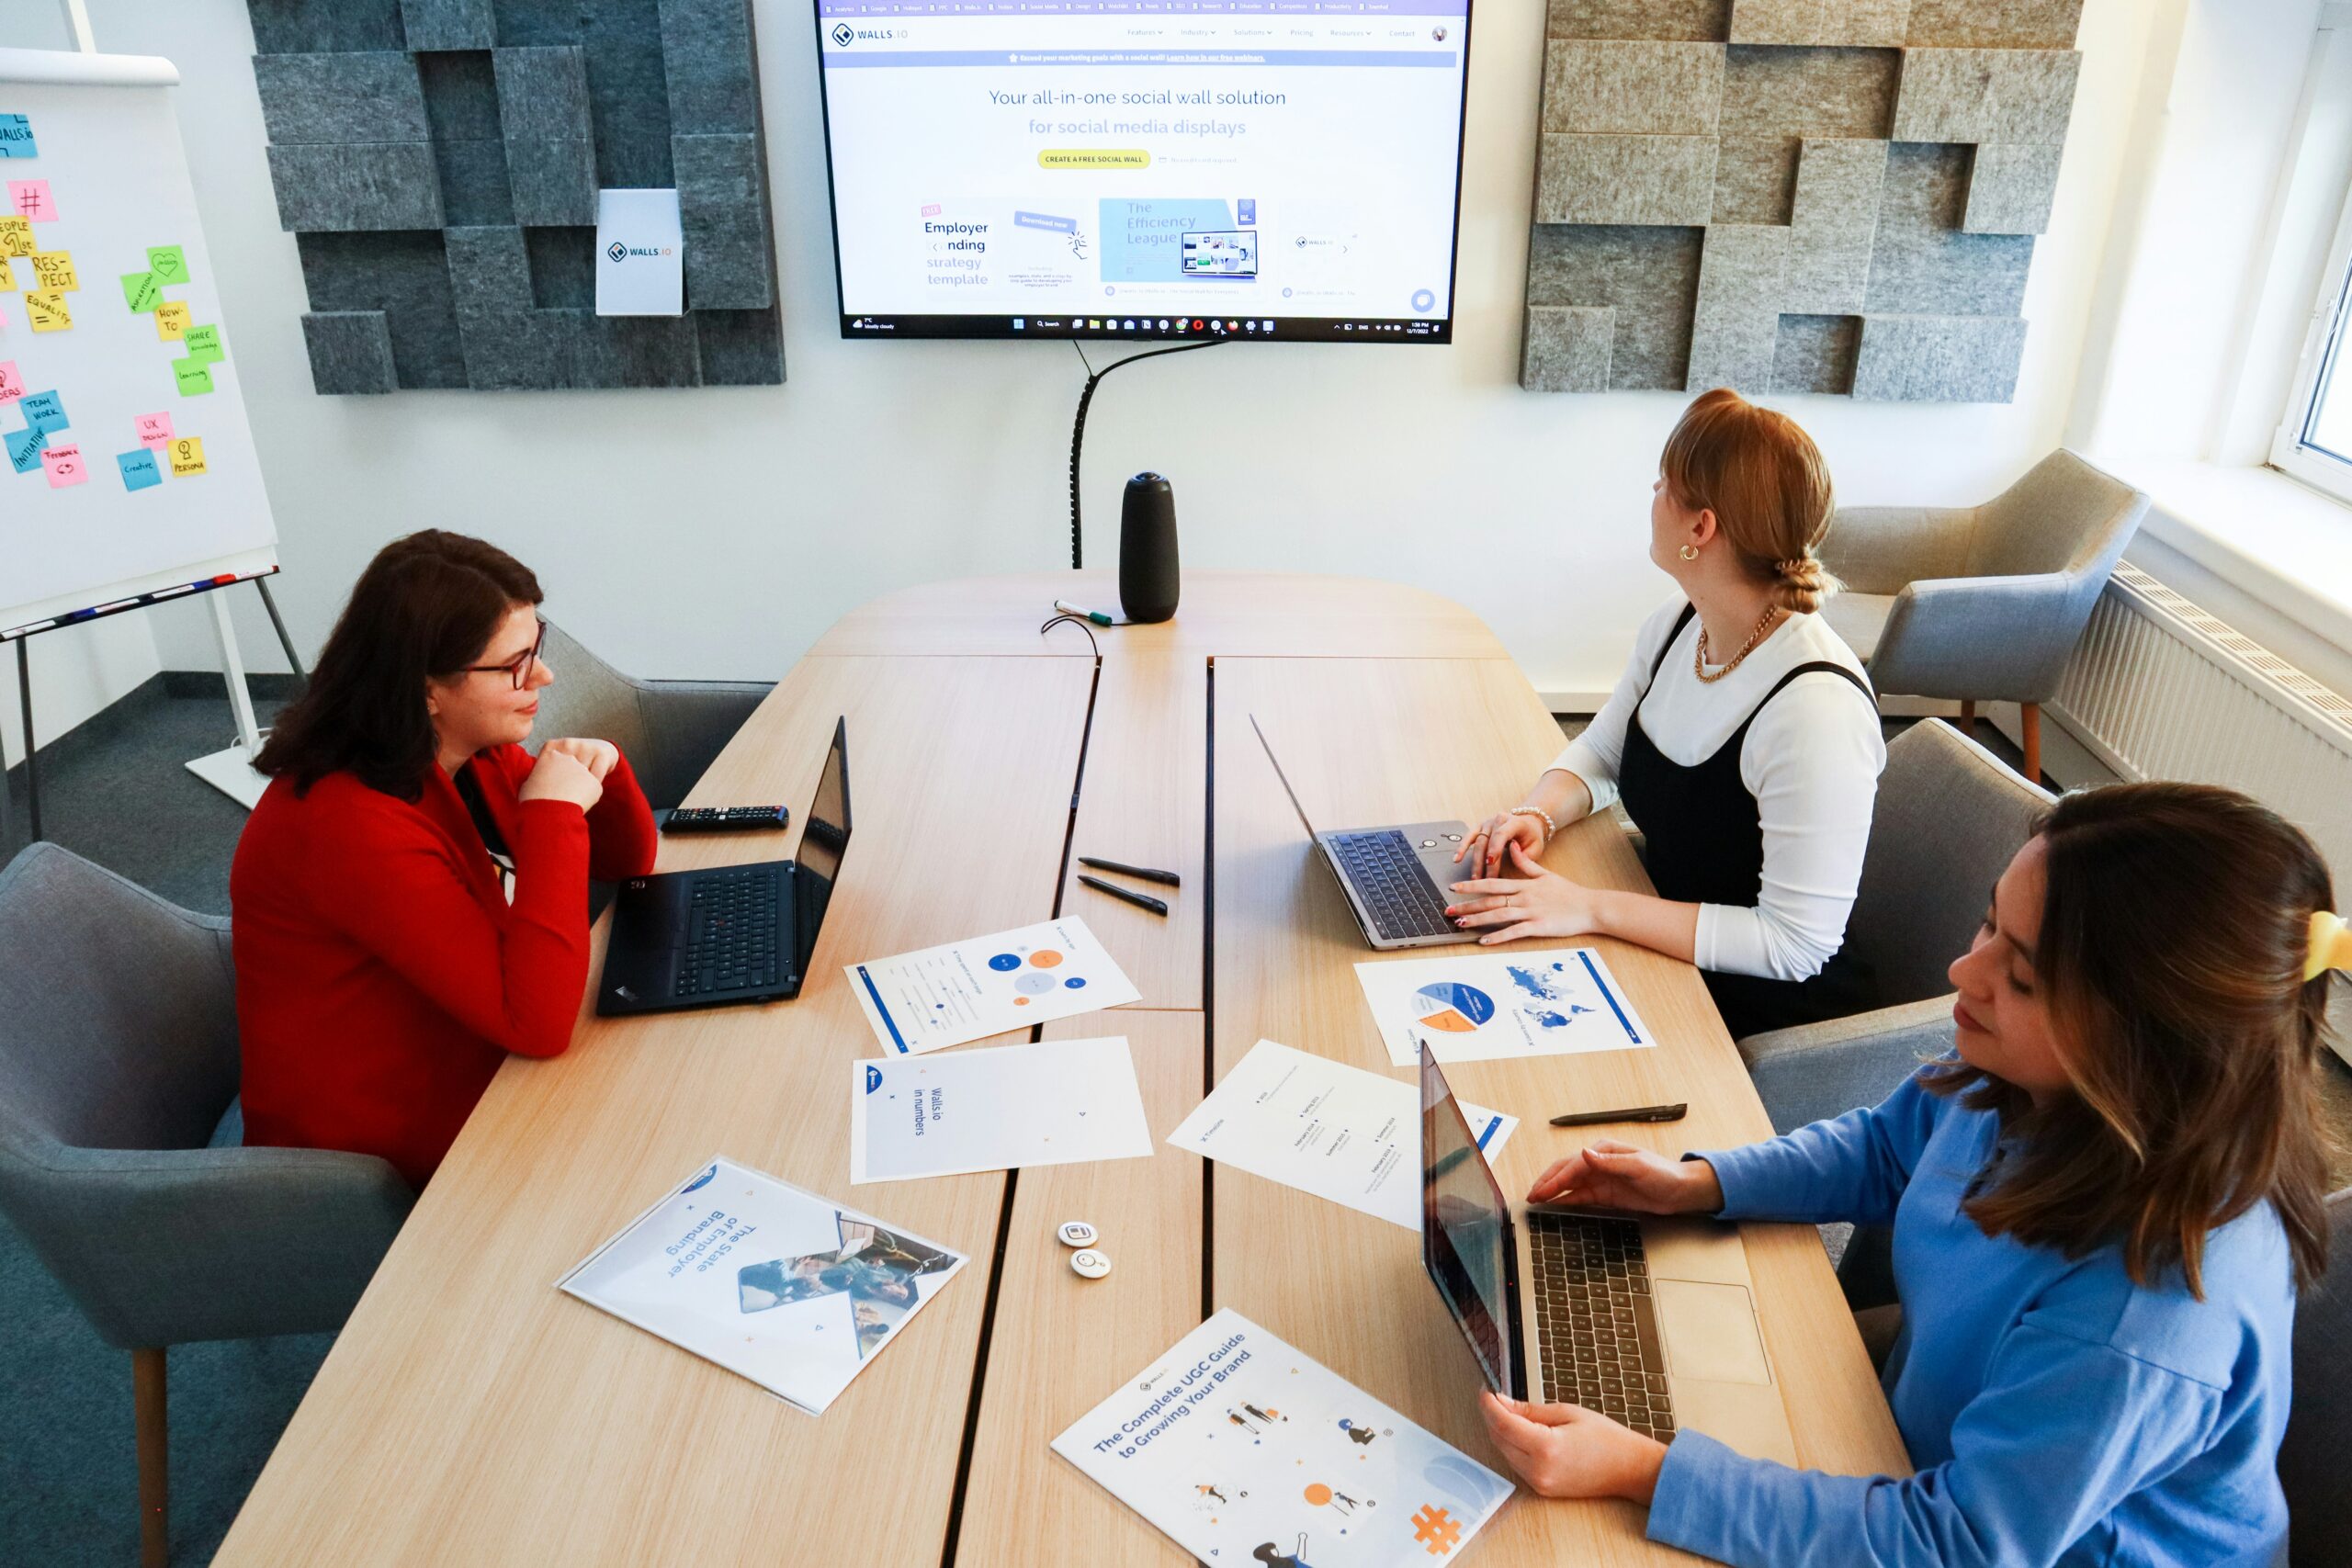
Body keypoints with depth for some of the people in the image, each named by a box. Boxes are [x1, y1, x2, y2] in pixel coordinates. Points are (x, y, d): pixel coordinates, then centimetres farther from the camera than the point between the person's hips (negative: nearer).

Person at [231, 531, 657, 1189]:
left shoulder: (478, 753, -3)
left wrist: (602, 769, -12)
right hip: (388, 1164, -8)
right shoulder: (347, 821, -29)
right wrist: (554, 813, -30)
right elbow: (539, 1022, -33)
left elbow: (624, 864, 9)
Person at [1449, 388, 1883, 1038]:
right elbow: (1599, 752, 13)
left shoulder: (1816, 708, -29)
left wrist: (1592, 908, -28)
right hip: (1664, 952, 7)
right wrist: (1537, 813, -9)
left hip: (1771, 1019, -7)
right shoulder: (1675, 625, -3)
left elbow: (1796, 943, -26)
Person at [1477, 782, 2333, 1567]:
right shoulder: (2024, 1077, -17)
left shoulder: (2151, 1322, -38)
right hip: (1931, 1441, 6)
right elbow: (1886, 1149, 5)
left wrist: (1642, 1472, -33)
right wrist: (1696, 1185, -7)